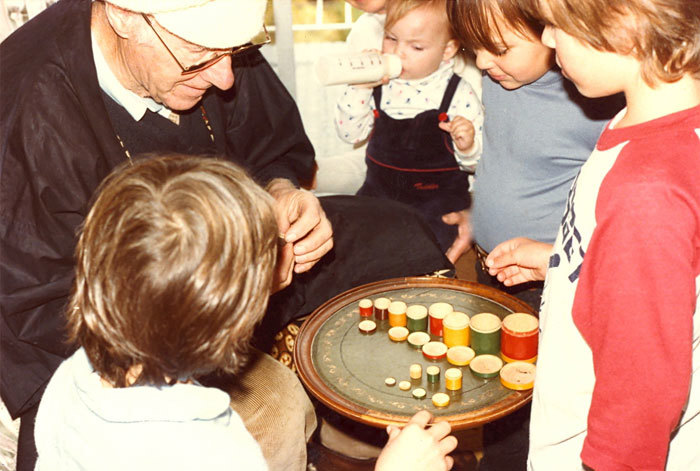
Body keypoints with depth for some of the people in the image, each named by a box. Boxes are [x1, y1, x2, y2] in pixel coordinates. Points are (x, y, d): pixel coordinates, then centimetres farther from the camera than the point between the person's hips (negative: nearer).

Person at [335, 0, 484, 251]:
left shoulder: (459, 94, -9)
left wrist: (467, 147, -28)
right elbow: (350, 133, 2)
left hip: (439, 194, -3)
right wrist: (360, 89, -10)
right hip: (380, 188, 4)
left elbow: (476, 161, -4)